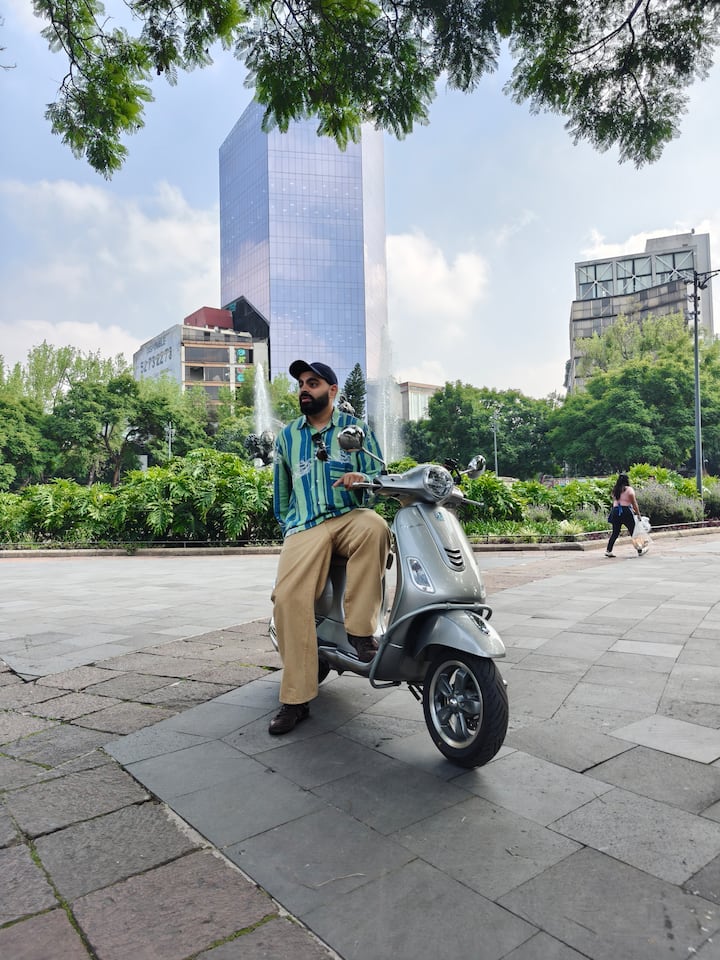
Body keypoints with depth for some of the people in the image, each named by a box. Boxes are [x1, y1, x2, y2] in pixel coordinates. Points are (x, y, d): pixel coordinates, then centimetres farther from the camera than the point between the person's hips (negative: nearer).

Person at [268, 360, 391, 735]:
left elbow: (379, 474, 7)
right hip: (305, 527, 2)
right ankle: (296, 698, -15)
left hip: (349, 517, -1)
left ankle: (360, 629, -27)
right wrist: (286, 528, 20)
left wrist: (362, 478, -15)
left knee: (375, 526, -38)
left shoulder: (355, 427, 13)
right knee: (288, 596, -23)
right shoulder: (287, 435, 22)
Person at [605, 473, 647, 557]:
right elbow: (634, 503, -6)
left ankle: (608, 551, 4)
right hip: (626, 511, -5)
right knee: (633, 531, 7)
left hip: (615, 511, 5)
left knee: (615, 532, 9)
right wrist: (638, 513, 3)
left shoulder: (615, 490, 12)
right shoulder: (629, 489, -4)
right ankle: (640, 550, 17)